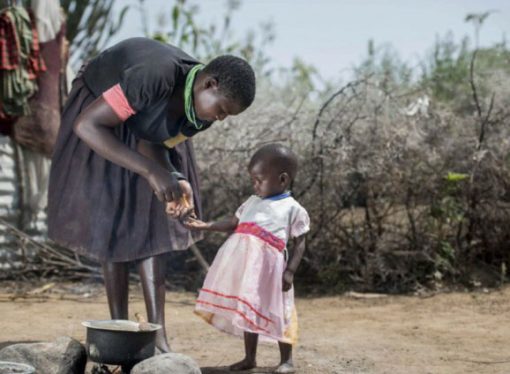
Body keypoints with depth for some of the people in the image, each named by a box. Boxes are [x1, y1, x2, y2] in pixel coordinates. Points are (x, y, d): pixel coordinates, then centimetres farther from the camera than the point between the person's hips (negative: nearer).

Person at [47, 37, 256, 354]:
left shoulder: (203, 112, -19)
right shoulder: (156, 77, -42)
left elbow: (152, 144, -8)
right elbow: (86, 125, -41)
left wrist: (175, 180, -29)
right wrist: (152, 171, -45)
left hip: (144, 126, 6)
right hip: (98, 110, -6)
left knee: (154, 224, -4)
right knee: (113, 227, -8)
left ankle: (158, 335, -5)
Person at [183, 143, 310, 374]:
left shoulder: (293, 209, -2)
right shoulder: (252, 202, 14)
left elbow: (300, 243, -2)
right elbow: (233, 223, 18)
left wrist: (290, 271, -11)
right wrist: (206, 226, 6)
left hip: (269, 269, -6)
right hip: (245, 267, 6)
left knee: (277, 314, 0)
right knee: (248, 313, 13)